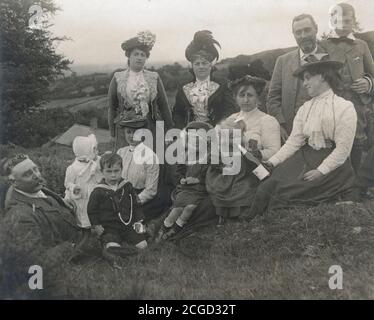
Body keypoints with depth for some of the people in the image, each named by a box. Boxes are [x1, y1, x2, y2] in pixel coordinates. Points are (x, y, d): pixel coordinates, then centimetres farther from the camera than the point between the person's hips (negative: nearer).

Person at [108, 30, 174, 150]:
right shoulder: (118, 78, 5)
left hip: (150, 129, 1)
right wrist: (113, 133, 3)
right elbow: (112, 107, 7)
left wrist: (170, 131, 4)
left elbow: (164, 106, 7)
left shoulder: (154, 78, 7)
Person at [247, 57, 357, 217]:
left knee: (287, 192, -24)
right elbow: (294, 141, 4)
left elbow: (343, 149, -9)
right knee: (268, 187, -19)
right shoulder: (304, 108, 13)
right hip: (304, 157, 5)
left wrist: (321, 171, -19)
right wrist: (272, 162, -8)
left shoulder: (345, 107, -4)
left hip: (331, 163, -5)